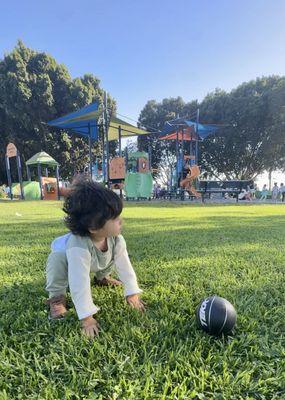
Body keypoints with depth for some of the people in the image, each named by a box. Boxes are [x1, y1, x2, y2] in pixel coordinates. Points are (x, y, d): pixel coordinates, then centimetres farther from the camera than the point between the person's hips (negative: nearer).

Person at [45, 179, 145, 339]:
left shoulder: (116, 239, -31)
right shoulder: (78, 247, -49)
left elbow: (125, 265, -21)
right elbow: (80, 284, -47)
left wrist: (133, 293, -20)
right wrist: (87, 317, -43)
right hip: (64, 254, -6)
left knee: (113, 257, -10)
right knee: (57, 258, -35)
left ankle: (102, 277, 22)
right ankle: (57, 297, -10)